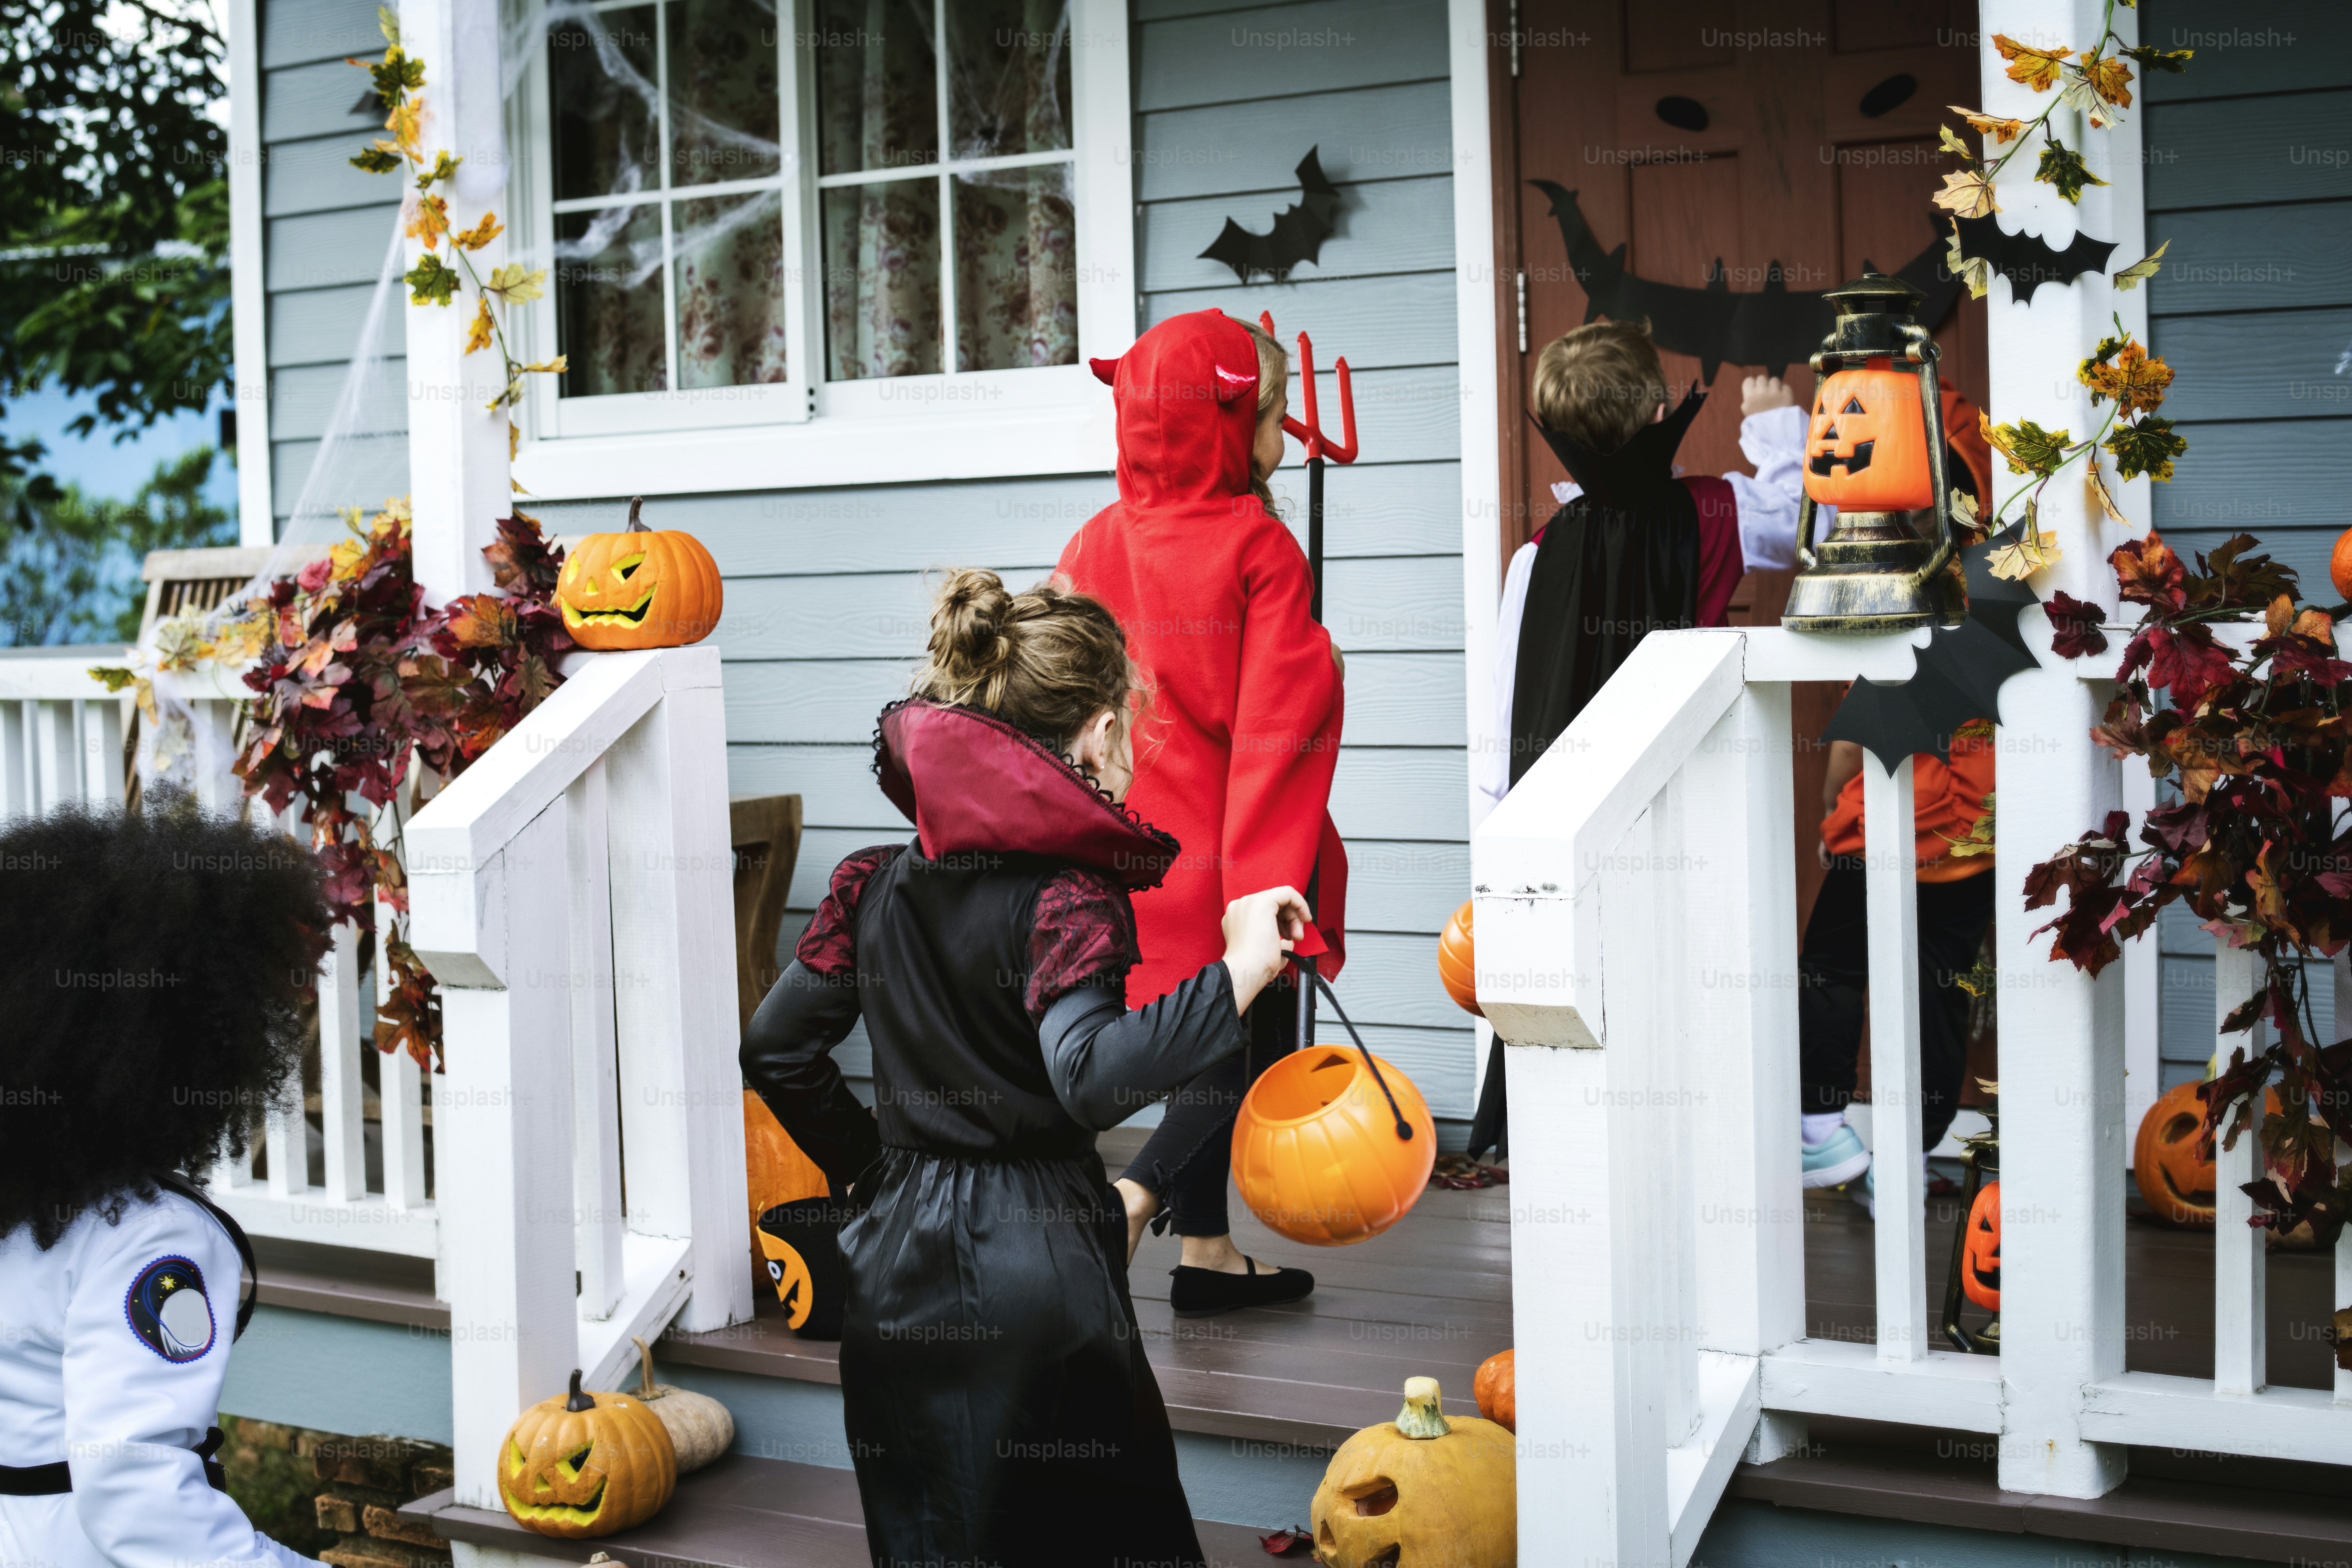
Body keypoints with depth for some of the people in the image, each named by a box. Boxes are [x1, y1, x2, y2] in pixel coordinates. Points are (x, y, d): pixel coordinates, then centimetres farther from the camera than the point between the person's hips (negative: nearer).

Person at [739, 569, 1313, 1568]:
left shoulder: (880, 884, 5)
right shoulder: (1068, 894, -15)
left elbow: (776, 1047, 12)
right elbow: (1091, 1078, -32)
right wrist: (1239, 974, -30)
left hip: (896, 1278, 7)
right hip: (1035, 1275, -7)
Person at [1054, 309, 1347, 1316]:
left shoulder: (1095, 544, 2)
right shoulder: (1260, 550, -13)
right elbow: (1277, 727, -16)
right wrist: (1273, 884, -16)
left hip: (1139, 852, 6)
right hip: (1229, 854, -6)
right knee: (1252, 1057, 5)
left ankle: (1206, 1253, 24)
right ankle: (1130, 1197, -15)